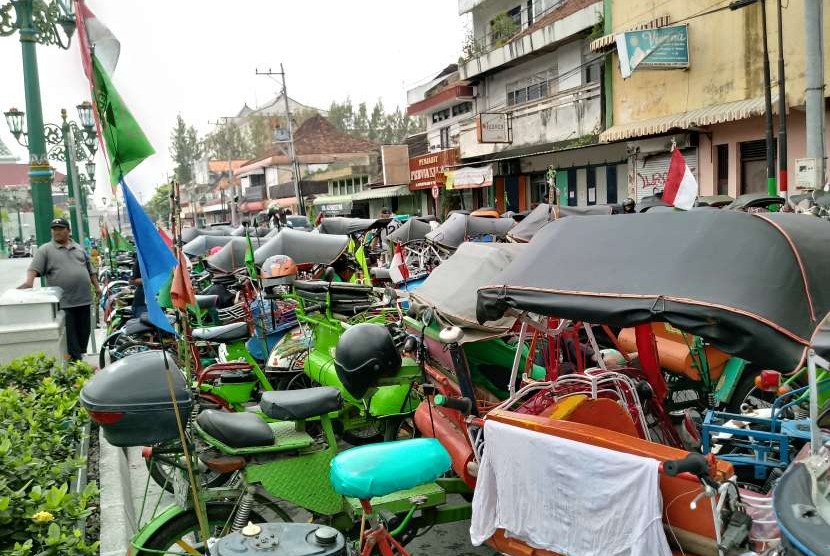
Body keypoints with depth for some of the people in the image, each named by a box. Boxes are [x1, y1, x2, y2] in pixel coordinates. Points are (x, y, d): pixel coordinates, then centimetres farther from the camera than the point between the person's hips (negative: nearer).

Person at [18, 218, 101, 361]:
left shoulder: (79, 248, 15)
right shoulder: (45, 250, 2)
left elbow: (90, 269, 20)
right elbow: (34, 268, -9)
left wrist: (96, 286, 17)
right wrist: (29, 281, -27)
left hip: (83, 299, 4)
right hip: (63, 302, -4)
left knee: (83, 331, 10)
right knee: (69, 333, -4)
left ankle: (80, 356, 23)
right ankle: (76, 360, 2)